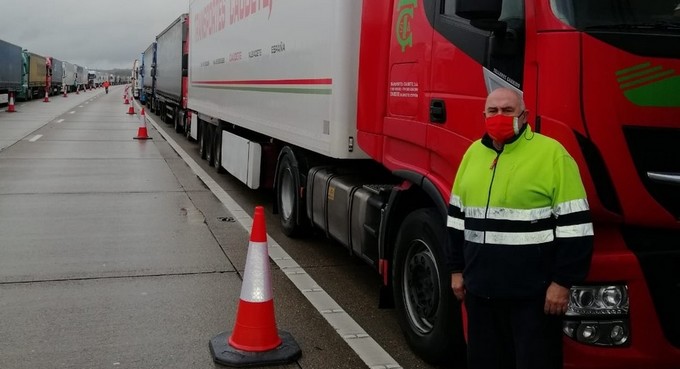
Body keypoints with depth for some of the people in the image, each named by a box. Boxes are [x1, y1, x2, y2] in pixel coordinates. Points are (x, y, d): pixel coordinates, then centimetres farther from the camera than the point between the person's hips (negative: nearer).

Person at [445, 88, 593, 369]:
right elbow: (457, 216, 16)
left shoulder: (551, 153, -9)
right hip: (481, 288, 6)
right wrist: (456, 269, 14)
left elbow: (574, 224, -11)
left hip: (533, 292, -5)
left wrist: (562, 282, -13)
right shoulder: (473, 153, 10)